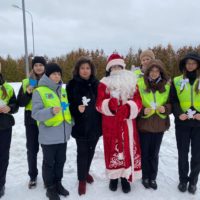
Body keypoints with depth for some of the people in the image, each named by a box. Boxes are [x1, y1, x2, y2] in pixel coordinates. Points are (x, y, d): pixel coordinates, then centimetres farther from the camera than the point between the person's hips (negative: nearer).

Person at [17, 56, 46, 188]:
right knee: (32, 149, 9)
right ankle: (33, 176, 28)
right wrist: (28, 93, -15)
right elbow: (21, 103, 2)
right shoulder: (26, 82, 4)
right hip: (31, 120, 1)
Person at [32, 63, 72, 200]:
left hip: (63, 134, 6)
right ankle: (50, 187, 28)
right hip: (48, 136, -6)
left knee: (60, 161, 18)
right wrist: (51, 111, -32)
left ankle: (58, 183, 37)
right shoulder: (39, 91, -10)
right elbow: (35, 113, -17)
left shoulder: (63, 91, 10)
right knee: (49, 162, 10)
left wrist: (70, 124, 13)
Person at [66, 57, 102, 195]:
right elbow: (68, 104, -4)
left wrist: (101, 121, 5)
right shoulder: (72, 85, -4)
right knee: (82, 152, 3)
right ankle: (82, 179, 20)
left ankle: (86, 172, 39)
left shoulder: (96, 84, 4)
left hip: (95, 125, 3)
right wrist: (77, 108, -24)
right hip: (80, 125, -3)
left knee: (91, 150, 16)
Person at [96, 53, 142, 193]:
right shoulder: (104, 84, 4)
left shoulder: (131, 82, 8)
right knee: (113, 149, 7)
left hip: (127, 123, 1)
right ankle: (114, 176, 26)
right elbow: (100, 104, -5)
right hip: (110, 124, -1)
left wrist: (127, 108, -21)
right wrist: (110, 104, -26)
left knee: (128, 149, 4)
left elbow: (138, 101, -1)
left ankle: (125, 177, 22)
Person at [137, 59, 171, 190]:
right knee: (144, 153, 11)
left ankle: (153, 178, 33)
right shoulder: (140, 85, -10)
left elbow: (171, 104, 5)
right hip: (143, 125, -2)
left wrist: (165, 108, -16)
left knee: (154, 153, 15)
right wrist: (143, 111, -22)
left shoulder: (167, 85, -2)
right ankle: (145, 177, 32)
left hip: (159, 125, 2)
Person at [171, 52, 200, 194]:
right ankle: (183, 180, 28)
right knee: (183, 153, 10)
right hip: (182, 123, 0)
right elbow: (173, 100, 0)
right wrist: (179, 114, -16)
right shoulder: (177, 81, 5)